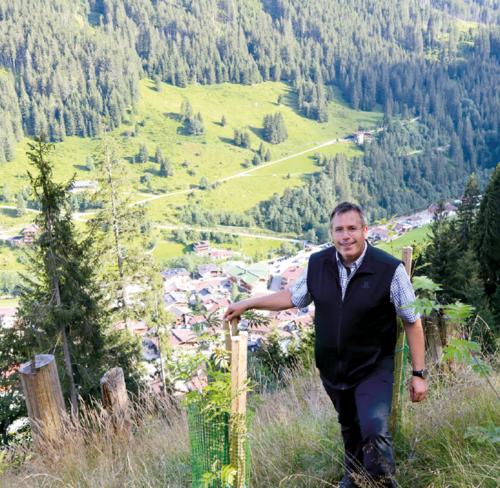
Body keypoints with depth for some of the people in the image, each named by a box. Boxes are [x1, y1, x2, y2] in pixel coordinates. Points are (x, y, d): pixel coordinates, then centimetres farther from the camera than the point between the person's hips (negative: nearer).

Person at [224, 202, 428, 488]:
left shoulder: (390, 270, -17)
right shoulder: (318, 265, -6)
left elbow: (412, 322, -10)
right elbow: (293, 297, 10)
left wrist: (419, 373, -9)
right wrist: (248, 304, 9)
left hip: (373, 369, -4)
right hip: (331, 368, 4)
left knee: (375, 430, -17)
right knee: (349, 427, 22)